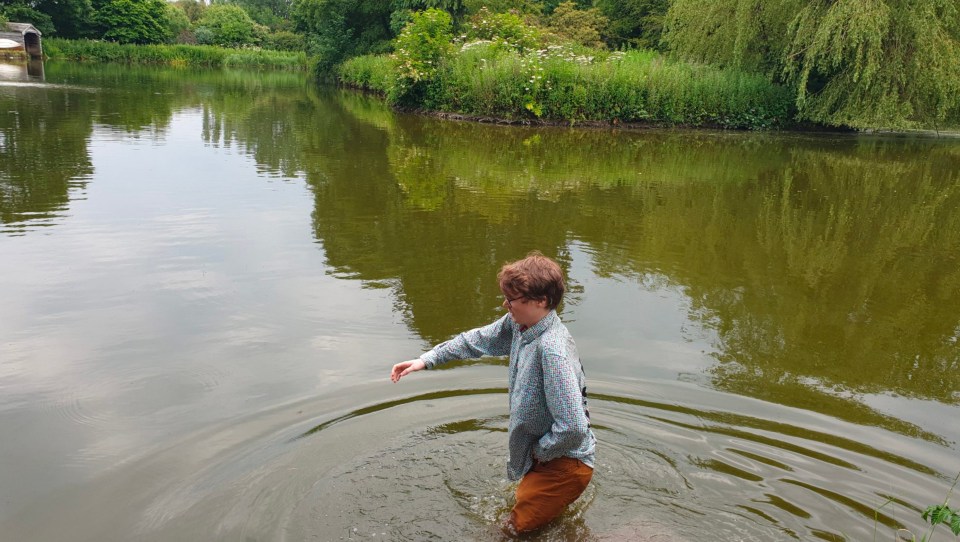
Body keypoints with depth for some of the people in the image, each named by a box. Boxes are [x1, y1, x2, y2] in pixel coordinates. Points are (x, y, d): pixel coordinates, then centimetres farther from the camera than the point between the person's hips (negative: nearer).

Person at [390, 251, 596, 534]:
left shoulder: (552, 350, -34)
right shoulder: (517, 324, -8)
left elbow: (573, 428, -36)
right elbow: (478, 340, 11)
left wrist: (539, 451, -17)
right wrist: (426, 360, 8)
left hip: (565, 462, -9)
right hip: (542, 455, 9)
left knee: (515, 528, 1)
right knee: (522, 502, 27)